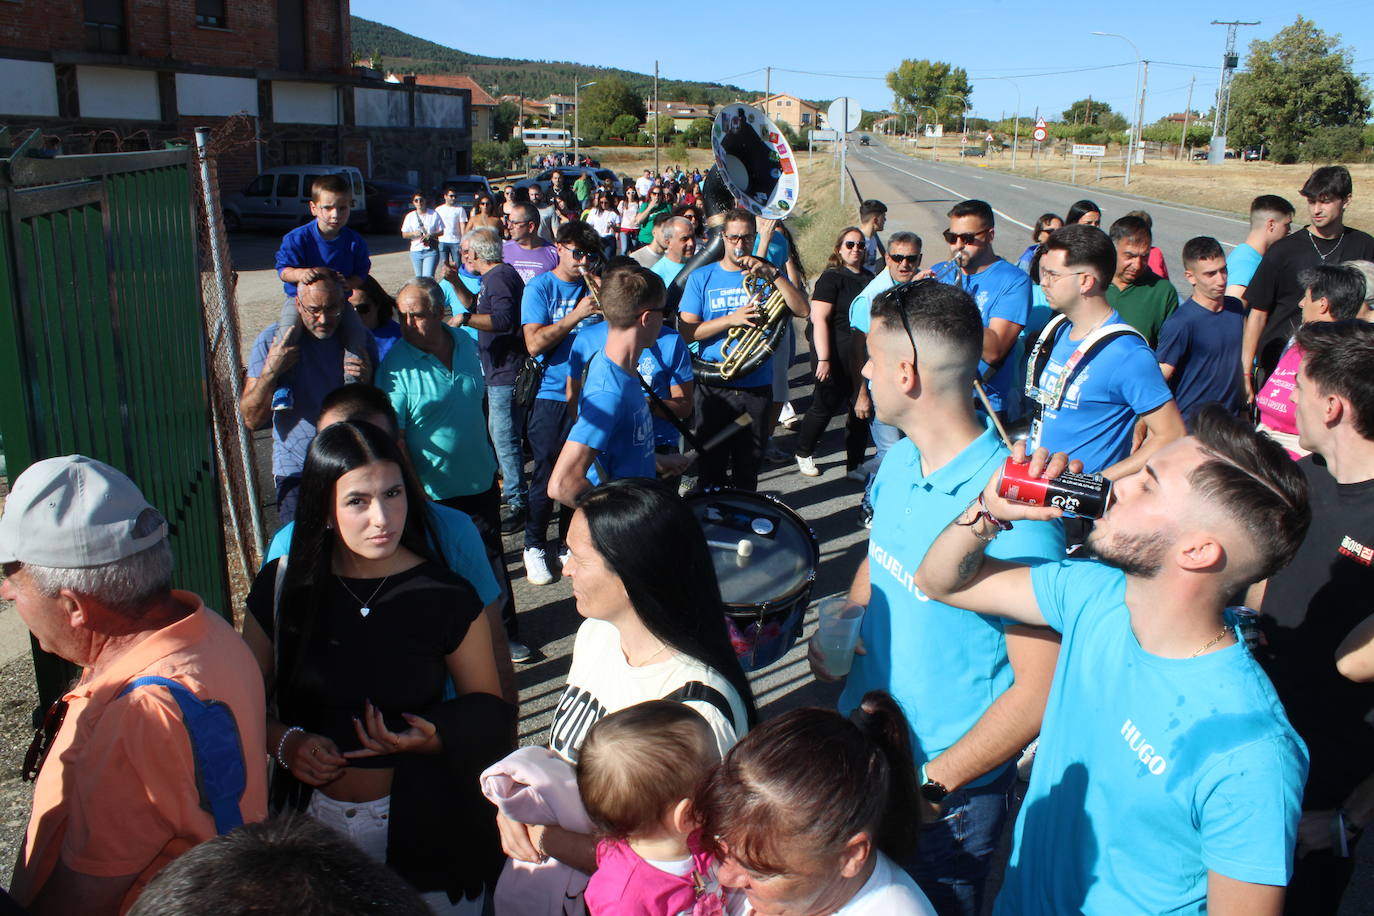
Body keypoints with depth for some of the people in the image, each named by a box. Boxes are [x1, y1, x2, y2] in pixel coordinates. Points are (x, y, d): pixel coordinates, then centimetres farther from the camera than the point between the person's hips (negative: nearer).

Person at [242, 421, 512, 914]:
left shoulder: (446, 597, -11)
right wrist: (283, 741, -13)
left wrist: (432, 737, -22)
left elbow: (488, 713, -5)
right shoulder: (282, 587, -5)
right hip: (310, 821, 2)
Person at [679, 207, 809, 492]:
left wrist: (772, 274, -18)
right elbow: (686, 330, -7)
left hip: (757, 385, 1)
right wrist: (731, 319, -18)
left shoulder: (766, 274, 5)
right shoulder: (702, 277, 2)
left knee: (749, 464, 11)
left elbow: (803, 310, -9)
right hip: (715, 386, -1)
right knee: (712, 463, 7)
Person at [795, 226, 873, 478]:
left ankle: (856, 464, 19)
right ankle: (804, 453, 26)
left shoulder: (869, 278, 12)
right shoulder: (831, 278, -9)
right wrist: (823, 359, -22)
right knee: (825, 406, 5)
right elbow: (819, 319, -16)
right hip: (836, 356, -6)